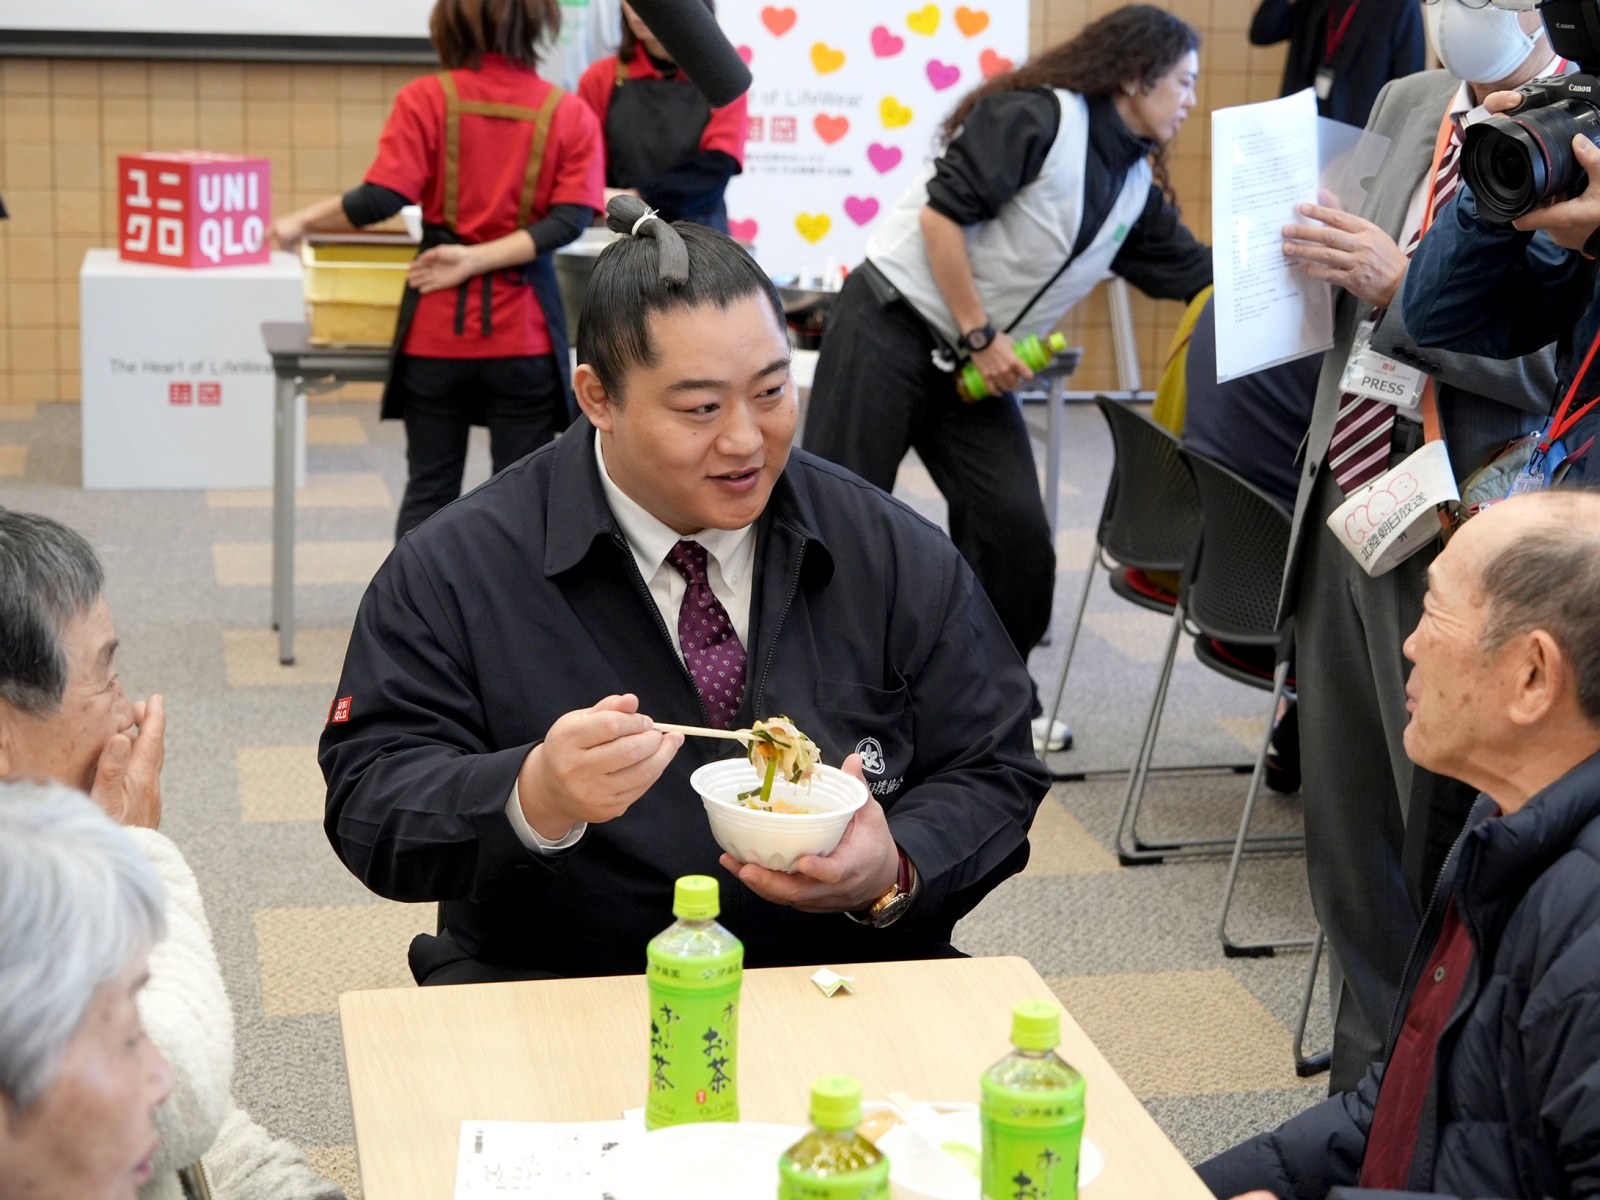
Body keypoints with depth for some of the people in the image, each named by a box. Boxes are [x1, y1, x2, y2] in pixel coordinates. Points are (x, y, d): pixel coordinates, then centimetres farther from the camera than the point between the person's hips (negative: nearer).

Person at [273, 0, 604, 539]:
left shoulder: (426, 99, -5)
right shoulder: (571, 114, 0)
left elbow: (381, 200, -13)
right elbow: (569, 219, -10)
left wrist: (302, 222, 1)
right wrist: (479, 259, -10)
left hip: (439, 326, 0)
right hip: (524, 331, 0)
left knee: (430, 489, 11)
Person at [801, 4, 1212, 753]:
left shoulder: (1136, 188, 9)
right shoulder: (1037, 117, -15)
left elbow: (1200, 277, 14)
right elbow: (943, 213, -19)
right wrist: (979, 336, -16)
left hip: (976, 362, 8)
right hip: (890, 327, -7)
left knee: (1015, 526, 1)